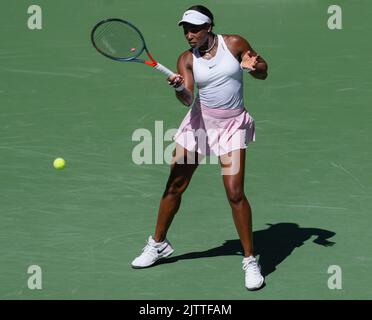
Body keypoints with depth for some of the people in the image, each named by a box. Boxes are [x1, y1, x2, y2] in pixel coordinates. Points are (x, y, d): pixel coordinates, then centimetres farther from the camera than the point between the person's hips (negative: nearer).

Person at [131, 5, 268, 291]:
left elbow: (263, 72, 4)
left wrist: (252, 66, -18)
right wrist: (180, 88, -37)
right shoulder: (187, 59, -3)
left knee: (235, 192, -14)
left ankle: (251, 260, -3)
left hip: (232, 125, -3)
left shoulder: (234, 43, -6)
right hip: (200, 122, 3)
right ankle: (159, 244, 29)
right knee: (175, 186, 7)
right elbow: (188, 99, -15)